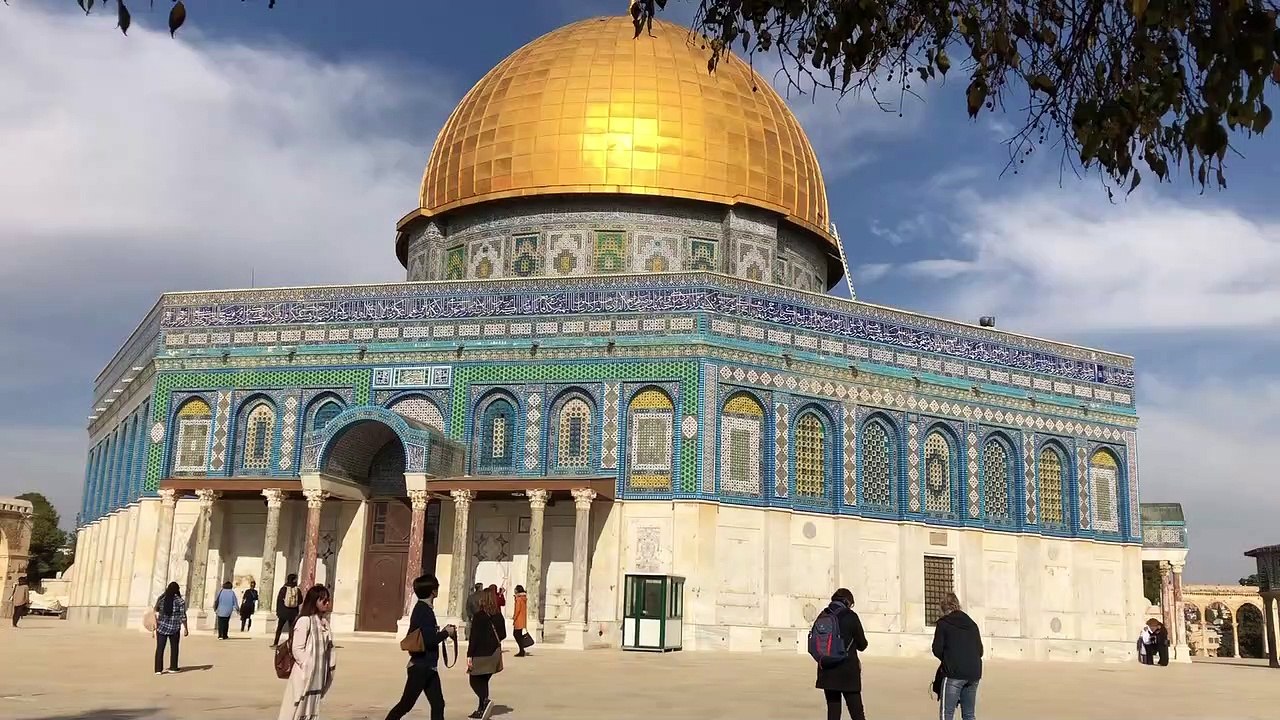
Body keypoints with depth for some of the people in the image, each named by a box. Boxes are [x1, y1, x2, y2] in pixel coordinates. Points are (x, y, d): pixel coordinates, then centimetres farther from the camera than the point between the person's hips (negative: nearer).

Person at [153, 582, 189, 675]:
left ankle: (158, 669, 0)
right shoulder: (180, 601, -7)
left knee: (160, 648, 6)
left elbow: (155, 613, 2)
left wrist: (154, 628, 9)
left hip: (161, 627, 1)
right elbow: (183, 616, -7)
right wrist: (185, 629, 1)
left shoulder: (161, 599, 0)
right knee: (174, 648, 16)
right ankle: (173, 667, 23)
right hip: (174, 628, -1)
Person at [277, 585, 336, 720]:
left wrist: (331, 664, 4)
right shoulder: (305, 620, -14)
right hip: (305, 674, -8)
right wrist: (307, 667, -15)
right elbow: (297, 649, -16)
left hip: (318, 675, 8)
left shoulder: (324, 622, 9)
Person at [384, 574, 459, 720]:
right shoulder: (422, 610, -16)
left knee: (438, 704, 5)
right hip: (420, 666, -9)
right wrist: (446, 633, -9)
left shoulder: (425, 609, 12)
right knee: (406, 704, 0)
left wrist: (442, 632, 6)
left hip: (428, 667, 9)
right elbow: (428, 639, -22)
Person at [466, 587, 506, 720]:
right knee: (483, 681, 16)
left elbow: (473, 637, -15)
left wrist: (469, 655, -12)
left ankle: (486, 700, -20)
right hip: (494, 653, 6)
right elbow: (503, 635, 8)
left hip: (481, 654, -6)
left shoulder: (479, 616, -14)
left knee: (475, 681, 3)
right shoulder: (498, 616, 3)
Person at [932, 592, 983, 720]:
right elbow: (980, 651, 15)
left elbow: (937, 650, -4)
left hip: (953, 673, -5)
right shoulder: (972, 623, 15)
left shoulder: (943, 623, -1)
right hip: (974, 674, 6)